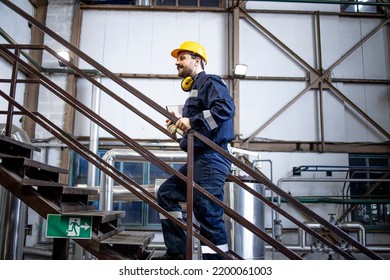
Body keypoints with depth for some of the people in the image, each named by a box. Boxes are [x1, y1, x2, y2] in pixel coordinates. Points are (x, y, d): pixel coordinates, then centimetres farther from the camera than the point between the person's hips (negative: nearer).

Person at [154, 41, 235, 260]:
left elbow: (226, 108, -23)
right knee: (167, 193, 14)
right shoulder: (196, 89, 25)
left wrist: (193, 121, -23)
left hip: (211, 158, -11)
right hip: (198, 160, 11)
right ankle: (177, 252, 18)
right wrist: (181, 126, 11)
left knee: (209, 214, -9)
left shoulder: (210, 82, -4)